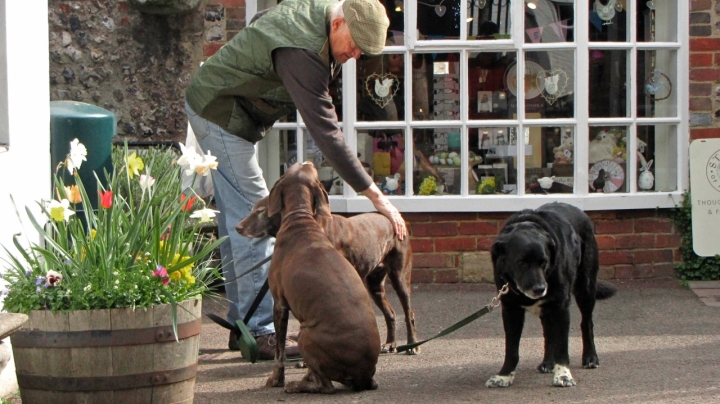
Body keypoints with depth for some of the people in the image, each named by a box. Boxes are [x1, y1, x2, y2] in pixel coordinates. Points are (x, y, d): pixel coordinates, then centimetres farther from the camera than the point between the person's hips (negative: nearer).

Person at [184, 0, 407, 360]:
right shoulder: (301, 51, -32)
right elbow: (325, 131, -34)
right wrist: (375, 195, -33)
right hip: (220, 112, -10)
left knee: (236, 218, 11)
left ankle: (242, 323, 16)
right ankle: (261, 333, -13)